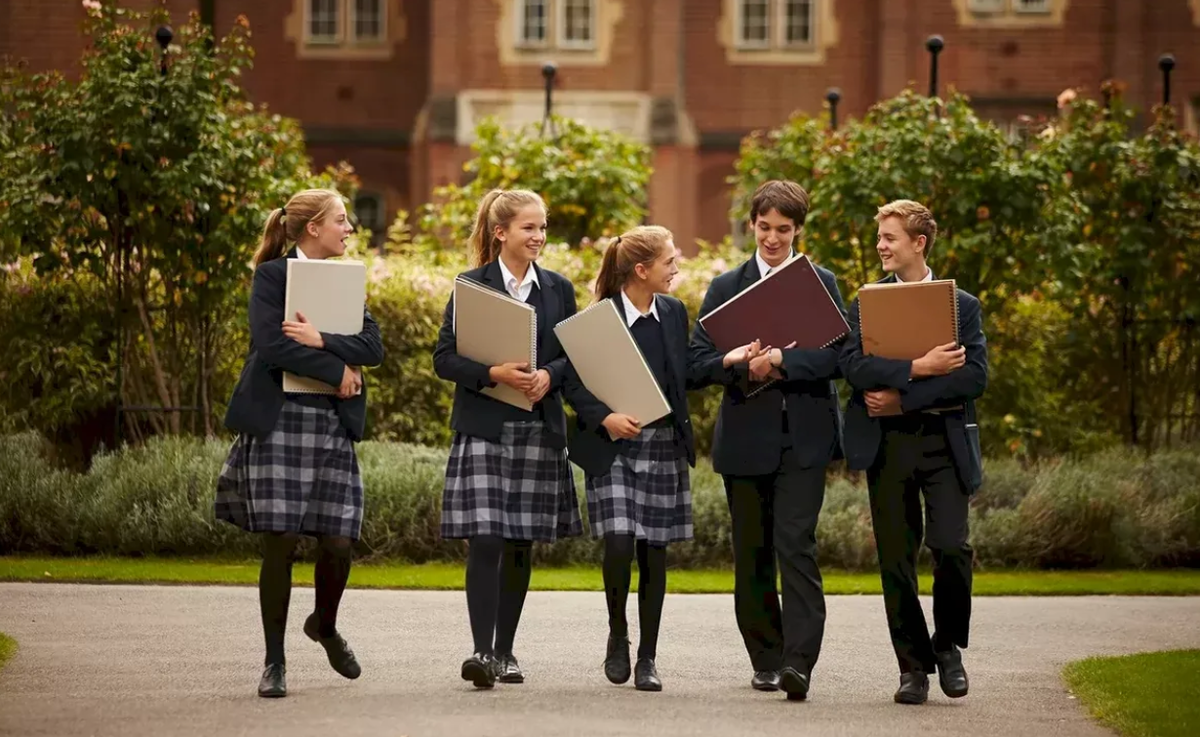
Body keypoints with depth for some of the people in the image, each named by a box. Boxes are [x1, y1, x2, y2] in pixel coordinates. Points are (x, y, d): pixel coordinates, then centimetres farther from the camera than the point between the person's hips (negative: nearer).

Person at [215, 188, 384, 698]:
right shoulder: (272, 276, -2)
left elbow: (373, 348, 2)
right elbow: (271, 344, -16)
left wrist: (320, 339, -14)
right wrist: (337, 370, -10)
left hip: (333, 423, 5)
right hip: (278, 420, -5)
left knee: (338, 541, 1)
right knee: (280, 542, -6)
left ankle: (325, 625, 31)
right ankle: (274, 662, 4)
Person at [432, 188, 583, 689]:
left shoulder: (558, 290, 10)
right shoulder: (471, 286, 0)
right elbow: (444, 358, -3)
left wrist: (548, 376, -11)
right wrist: (493, 374, -19)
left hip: (539, 427, 4)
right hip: (483, 426, -4)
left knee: (521, 543, 7)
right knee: (485, 539, -12)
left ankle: (505, 650, 16)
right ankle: (482, 651, -14)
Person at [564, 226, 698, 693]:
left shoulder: (674, 314, 7)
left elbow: (685, 377, 12)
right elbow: (575, 383, -7)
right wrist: (605, 418, -22)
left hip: (664, 446, 4)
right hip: (613, 448, -4)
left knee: (654, 552, 4)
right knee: (619, 544, -15)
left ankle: (647, 658, 11)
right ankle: (617, 635, 10)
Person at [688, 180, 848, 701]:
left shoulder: (821, 284, 7)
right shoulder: (726, 287, 11)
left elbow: (837, 355, -4)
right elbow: (698, 357, 3)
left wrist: (781, 360, -18)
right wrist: (739, 364, -16)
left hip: (803, 438, -3)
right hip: (746, 437, 3)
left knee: (796, 546, -14)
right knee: (751, 554, 7)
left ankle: (799, 662, -18)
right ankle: (766, 660, 17)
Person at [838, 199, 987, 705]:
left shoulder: (962, 306, 7)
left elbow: (974, 376, -6)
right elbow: (854, 366, -8)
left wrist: (900, 396, -12)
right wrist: (918, 368, -20)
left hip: (945, 441, -1)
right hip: (887, 445, 1)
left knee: (950, 547, -13)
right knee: (896, 560, 1)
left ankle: (948, 647, 10)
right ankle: (914, 667, 11)